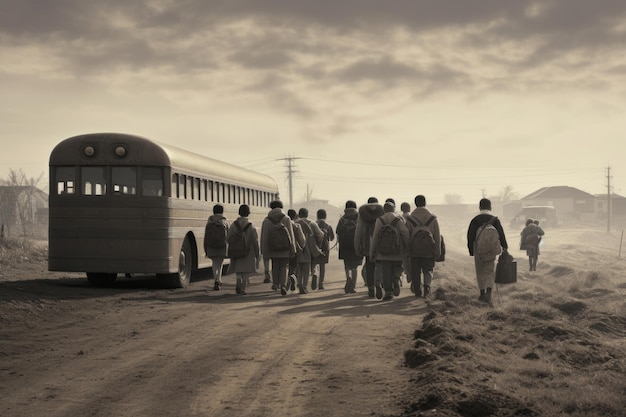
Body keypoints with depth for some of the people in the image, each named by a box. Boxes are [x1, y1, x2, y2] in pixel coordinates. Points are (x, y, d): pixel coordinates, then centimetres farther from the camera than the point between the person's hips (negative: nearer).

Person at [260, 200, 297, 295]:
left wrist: (263, 250, 6)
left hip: (272, 248, 1)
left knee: (275, 266, 19)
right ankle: (282, 285, -11)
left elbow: (264, 236, 1)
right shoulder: (286, 219, -1)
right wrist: (293, 249, 0)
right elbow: (291, 235, -3)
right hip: (285, 248, -1)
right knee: (283, 267, 5)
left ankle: (275, 283, 22)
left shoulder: (266, 220, 1)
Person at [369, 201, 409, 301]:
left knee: (386, 272, 4)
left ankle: (388, 292, -1)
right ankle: (396, 280, -12)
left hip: (383, 252, 0)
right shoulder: (399, 218, 0)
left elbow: (375, 236, -1)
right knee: (397, 268, 17)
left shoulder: (379, 220, 2)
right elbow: (405, 233, -9)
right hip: (398, 252, 0)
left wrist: (371, 252, 4)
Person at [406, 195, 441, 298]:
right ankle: (427, 286, -11)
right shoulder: (433, 218, -1)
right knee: (428, 271, 11)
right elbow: (437, 236, -1)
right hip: (429, 251, 0)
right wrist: (438, 252, 3)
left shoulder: (410, 219, -4)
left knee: (415, 272, 10)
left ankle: (417, 291, 14)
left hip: (414, 251, 0)